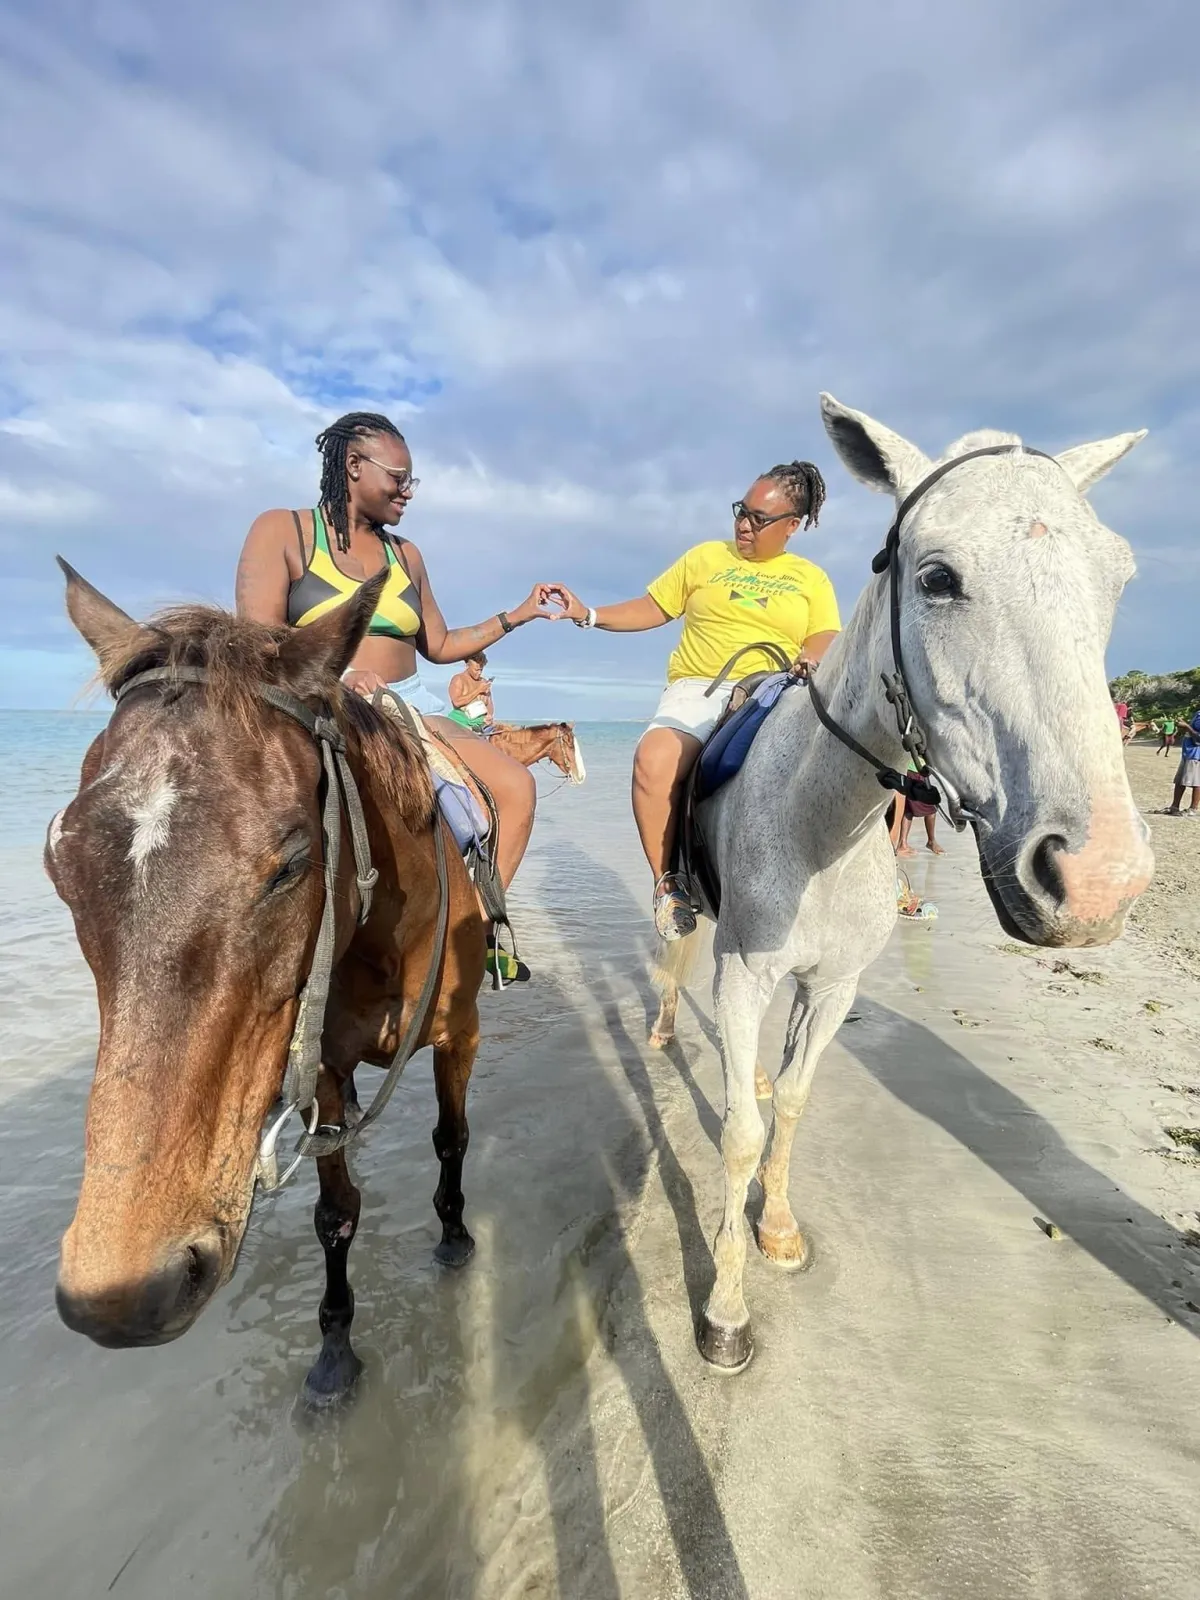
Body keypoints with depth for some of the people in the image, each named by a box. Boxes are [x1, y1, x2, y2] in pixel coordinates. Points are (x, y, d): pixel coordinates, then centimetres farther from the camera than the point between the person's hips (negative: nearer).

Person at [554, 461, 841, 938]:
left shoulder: (812, 579, 18)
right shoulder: (706, 557, 18)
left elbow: (824, 645, 6)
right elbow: (650, 609, 16)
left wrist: (809, 661, -18)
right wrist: (589, 614, 3)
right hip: (698, 689, 0)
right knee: (653, 760, -33)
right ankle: (668, 882, -16)